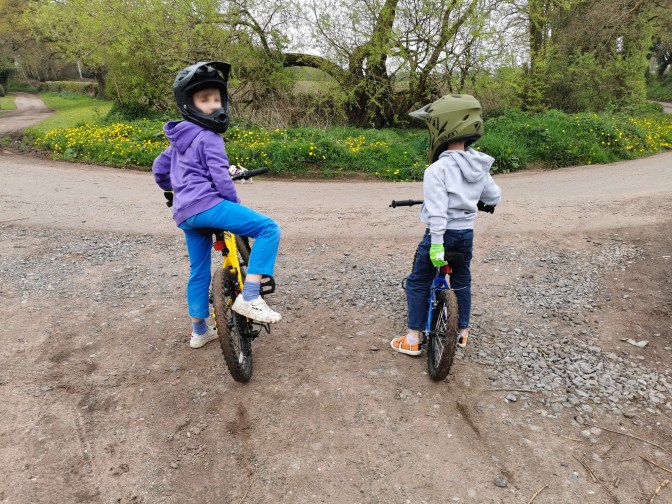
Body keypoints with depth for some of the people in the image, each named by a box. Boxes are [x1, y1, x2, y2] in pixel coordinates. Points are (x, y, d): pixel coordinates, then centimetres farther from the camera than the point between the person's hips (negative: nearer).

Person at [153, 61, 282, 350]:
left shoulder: (179, 138, 22)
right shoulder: (209, 138, -6)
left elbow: (159, 170, 31)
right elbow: (221, 178, -13)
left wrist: (177, 191, 47)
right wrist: (236, 206, 0)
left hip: (184, 214, 10)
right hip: (207, 205, -10)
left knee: (199, 270, 21)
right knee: (268, 228, -14)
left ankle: (199, 331, 33)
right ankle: (249, 297, -21)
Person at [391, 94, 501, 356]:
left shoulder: (437, 170, -18)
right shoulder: (479, 166, 3)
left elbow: (437, 210, -25)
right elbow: (494, 197, 14)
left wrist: (436, 244, -27)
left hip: (442, 234, -6)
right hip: (467, 233, 6)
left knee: (417, 283, 8)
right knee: (462, 281, 22)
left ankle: (412, 339, 11)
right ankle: (463, 331, 36)